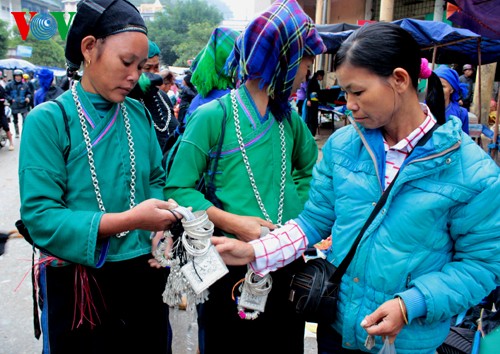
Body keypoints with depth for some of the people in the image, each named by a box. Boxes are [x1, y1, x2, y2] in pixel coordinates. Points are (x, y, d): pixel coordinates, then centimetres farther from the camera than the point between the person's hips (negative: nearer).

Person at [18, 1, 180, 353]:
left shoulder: (139, 115, 1)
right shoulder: (49, 120, -13)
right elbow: (39, 216, -18)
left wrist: (161, 222, -10)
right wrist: (129, 220, -26)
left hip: (144, 272, 5)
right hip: (78, 283, -4)